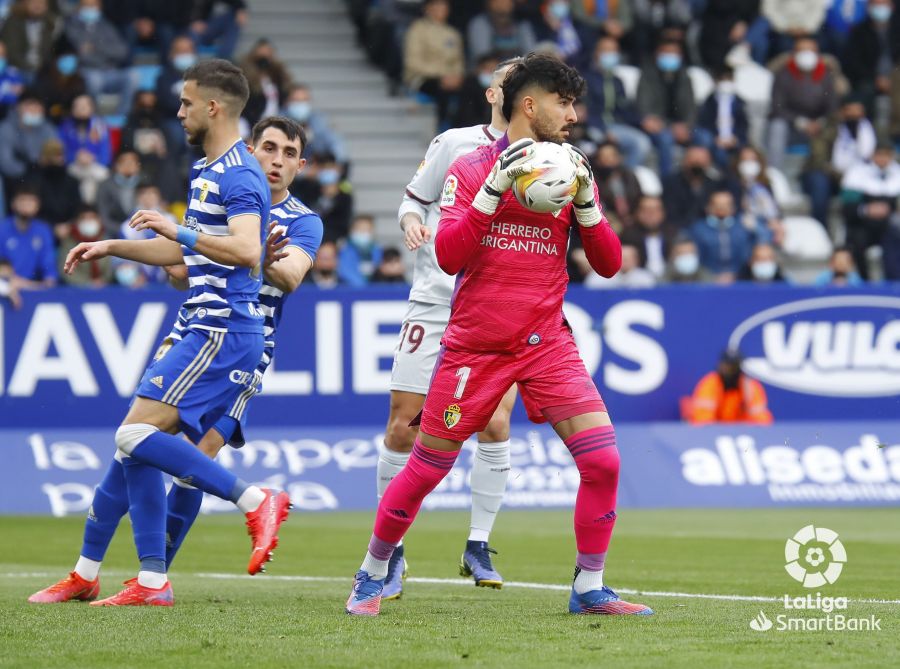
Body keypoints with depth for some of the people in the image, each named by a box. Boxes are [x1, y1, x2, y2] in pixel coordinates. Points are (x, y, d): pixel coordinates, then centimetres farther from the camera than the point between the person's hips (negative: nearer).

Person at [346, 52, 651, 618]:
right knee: (425, 470, 3)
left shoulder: (571, 172, 7)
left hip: (547, 343, 2)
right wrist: (494, 190, -20)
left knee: (602, 459, -13)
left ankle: (589, 588, 1)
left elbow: (609, 264, 3)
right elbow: (448, 256, -12)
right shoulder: (469, 170, -2)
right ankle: (373, 576, 24)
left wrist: (584, 200, -11)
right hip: (474, 347, -2)